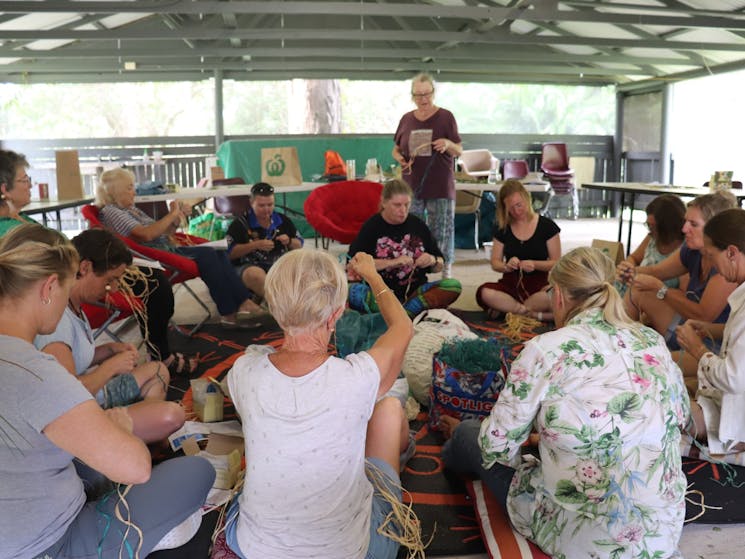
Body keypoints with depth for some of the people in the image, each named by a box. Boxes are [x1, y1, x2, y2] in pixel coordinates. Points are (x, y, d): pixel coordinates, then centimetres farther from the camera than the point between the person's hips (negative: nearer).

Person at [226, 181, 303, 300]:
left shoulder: (283, 221, 14)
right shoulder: (240, 223, 3)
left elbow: (299, 245, 20)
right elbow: (230, 253, -5)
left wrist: (289, 242, -4)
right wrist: (257, 245, -15)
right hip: (249, 266, -3)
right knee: (256, 275, -40)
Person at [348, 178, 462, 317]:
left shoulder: (418, 225, 8)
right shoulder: (371, 227, 0)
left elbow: (439, 266, 16)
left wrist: (432, 261, -8)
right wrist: (391, 262, -18)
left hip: (415, 291, 3)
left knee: (454, 285, -21)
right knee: (352, 291, -32)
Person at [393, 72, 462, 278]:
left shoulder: (446, 117, 0)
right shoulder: (407, 119, 10)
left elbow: (459, 151, 1)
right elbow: (396, 149, 19)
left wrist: (448, 144, -21)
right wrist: (399, 158, -4)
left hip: (440, 186, -3)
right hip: (411, 185, 3)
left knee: (442, 232, 0)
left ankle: (445, 273, 10)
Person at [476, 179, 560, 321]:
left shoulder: (547, 226, 0)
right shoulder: (502, 228, 8)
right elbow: (495, 263, 8)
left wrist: (534, 264, -19)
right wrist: (507, 266, -15)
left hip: (539, 284, -1)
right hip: (511, 284, 2)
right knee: (484, 293, -33)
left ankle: (505, 308, -21)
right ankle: (536, 314, -24)